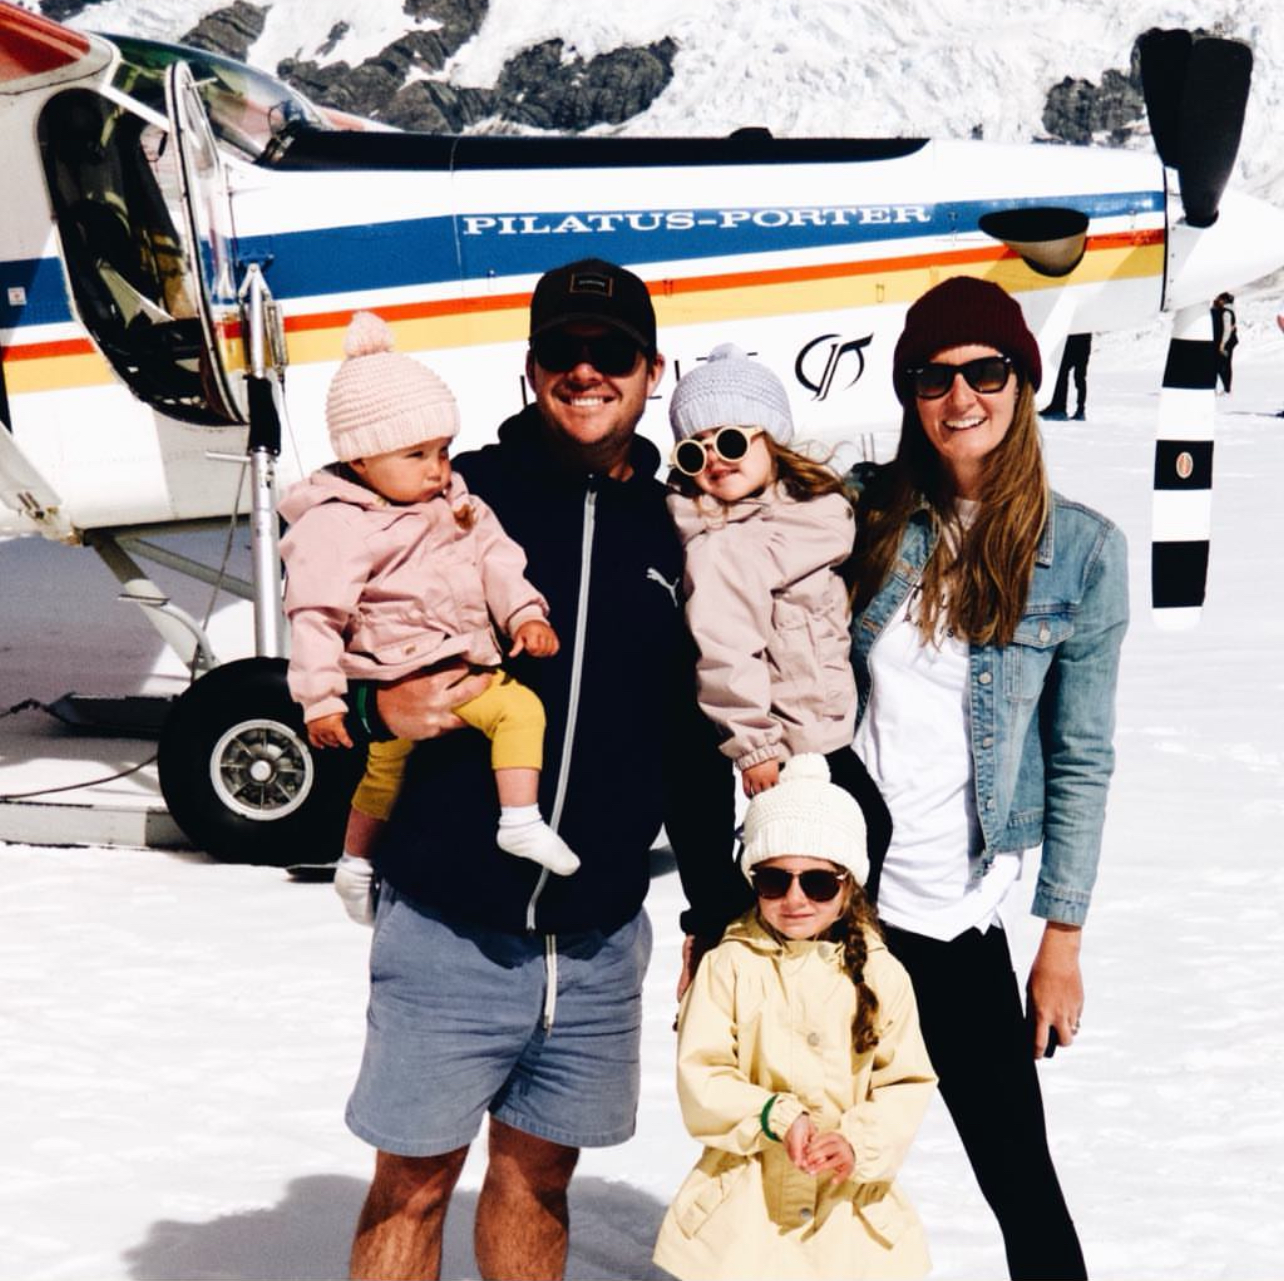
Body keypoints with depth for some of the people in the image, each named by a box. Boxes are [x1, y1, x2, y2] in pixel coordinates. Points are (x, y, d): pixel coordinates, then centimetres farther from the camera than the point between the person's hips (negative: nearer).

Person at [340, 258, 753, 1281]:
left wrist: (719, 911, 16)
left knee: (539, 1173, 15)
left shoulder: (672, 535, 7)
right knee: (414, 1182, 7)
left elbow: (694, 745, 15)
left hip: (600, 942, 3)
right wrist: (382, 709, -22)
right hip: (446, 927, -3)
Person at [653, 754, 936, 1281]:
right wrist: (774, 1119, -21)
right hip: (745, 1199, -1)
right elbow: (699, 1079, -8)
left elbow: (907, 1083, -1)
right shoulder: (729, 966, -5)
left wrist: (859, 1143, -17)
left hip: (849, 1204, 1)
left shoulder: (880, 975, 0)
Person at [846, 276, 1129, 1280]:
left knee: (1020, 1177, 3)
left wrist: (1062, 940, -3)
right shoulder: (867, 510, 1)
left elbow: (1082, 758, -2)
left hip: (954, 913, -2)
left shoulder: (1081, 549, -4)